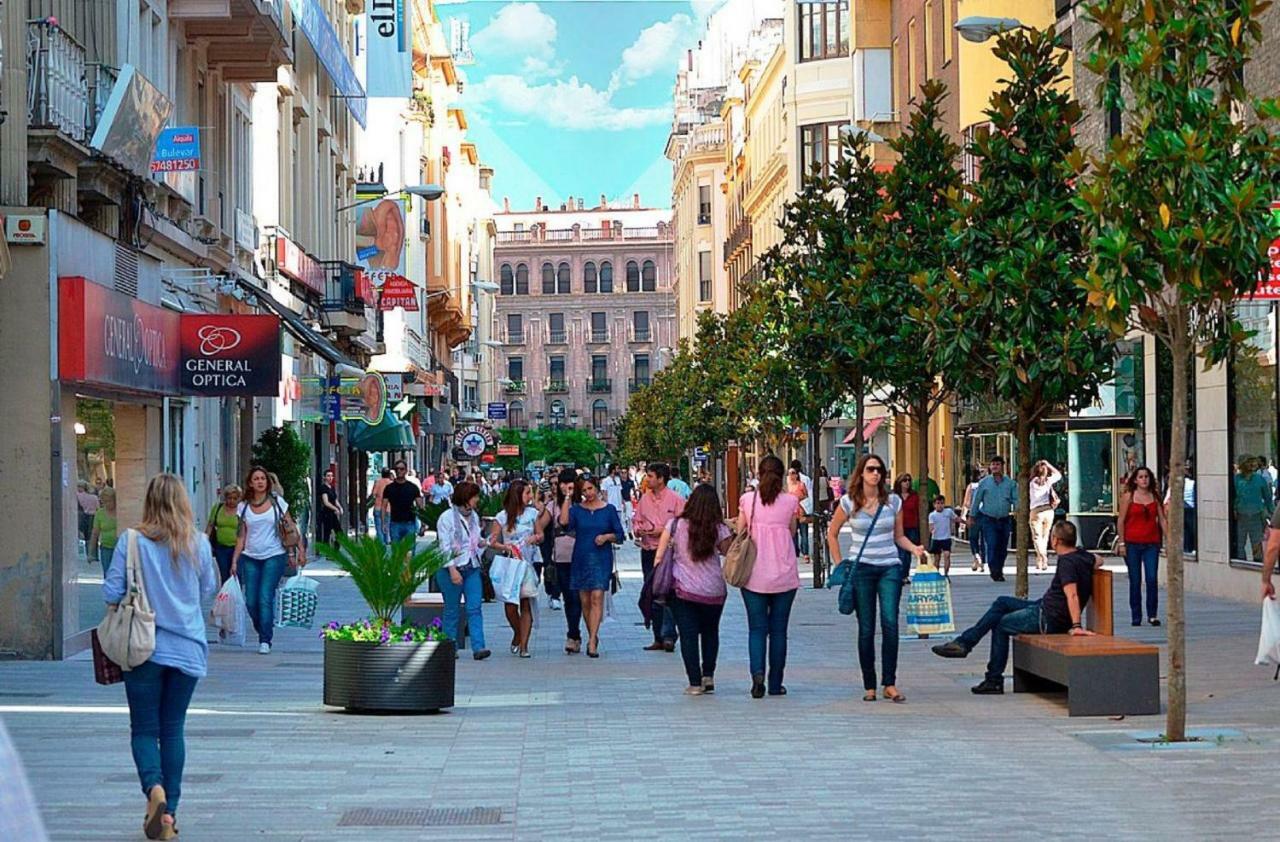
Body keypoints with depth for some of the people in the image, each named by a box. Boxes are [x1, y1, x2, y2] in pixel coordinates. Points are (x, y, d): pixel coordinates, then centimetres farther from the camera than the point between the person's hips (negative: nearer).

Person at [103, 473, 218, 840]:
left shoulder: (132, 541, -8)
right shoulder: (198, 543, -1)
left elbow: (111, 592, -8)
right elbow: (209, 590, 10)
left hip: (145, 648, -2)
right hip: (187, 648, 2)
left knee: (144, 730, 5)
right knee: (173, 730, 11)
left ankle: (154, 788, -22)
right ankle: (170, 811, 9)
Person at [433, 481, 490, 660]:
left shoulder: (474, 516, 11)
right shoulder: (447, 518, -9)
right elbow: (445, 547, -13)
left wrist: (482, 542, -1)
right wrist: (453, 570, -20)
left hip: (472, 568, 5)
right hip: (452, 568, -5)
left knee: (475, 608, -6)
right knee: (452, 610, 4)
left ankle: (478, 647, -12)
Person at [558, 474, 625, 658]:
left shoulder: (609, 510, 4)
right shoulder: (577, 509, 5)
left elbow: (619, 535, 8)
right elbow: (564, 522, -15)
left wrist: (607, 536, -12)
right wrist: (567, 497, -12)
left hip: (601, 559, -2)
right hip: (581, 558, 2)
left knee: (597, 597, -13)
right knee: (585, 600, 6)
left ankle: (592, 642, -17)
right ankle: (593, 637, 20)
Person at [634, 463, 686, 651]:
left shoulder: (676, 499, -5)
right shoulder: (644, 498, 11)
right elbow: (637, 521, 19)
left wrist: (663, 531, -16)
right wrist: (639, 529, -3)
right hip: (648, 550, 6)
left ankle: (668, 635, -11)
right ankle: (658, 638, 14)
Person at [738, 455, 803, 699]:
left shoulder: (747, 499, -3)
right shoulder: (790, 501, -4)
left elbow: (740, 533, 4)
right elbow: (792, 533, 8)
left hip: (754, 575, 0)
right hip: (784, 575, 0)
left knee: (757, 628, 6)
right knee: (778, 629, 9)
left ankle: (757, 673, -17)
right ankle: (776, 683, 13)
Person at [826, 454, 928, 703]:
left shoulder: (893, 501, 5)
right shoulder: (848, 502, 1)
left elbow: (899, 536, 13)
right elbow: (832, 535, 10)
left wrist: (914, 548, -7)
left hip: (890, 568, 1)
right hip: (861, 569, -1)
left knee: (890, 623, -13)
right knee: (866, 628, 2)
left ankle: (890, 684, -7)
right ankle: (869, 686, 10)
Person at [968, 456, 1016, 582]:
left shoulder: (1010, 483, 4)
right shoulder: (984, 482, 1)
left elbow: (1016, 500, 1)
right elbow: (976, 500, 6)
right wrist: (972, 517, 8)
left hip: (1004, 520, 2)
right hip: (989, 519, -2)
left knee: (1003, 547, 8)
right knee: (991, 545, -14)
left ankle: (999, 571, 23)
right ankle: (995, 572, -11)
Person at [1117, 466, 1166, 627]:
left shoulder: (1155, 496, 8)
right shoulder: (1128, 496, 1)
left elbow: (1162, 519, 9)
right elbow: (1121, 520, 1)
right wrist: (1122, 542, -4)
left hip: (1151, 543, 1)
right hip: (1132, 543, -1)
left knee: (1152, 579, -7)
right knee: (1135, 581, 2)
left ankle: (1152, 615, 3)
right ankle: (1136, 616, 11)